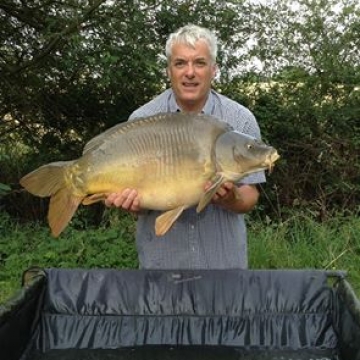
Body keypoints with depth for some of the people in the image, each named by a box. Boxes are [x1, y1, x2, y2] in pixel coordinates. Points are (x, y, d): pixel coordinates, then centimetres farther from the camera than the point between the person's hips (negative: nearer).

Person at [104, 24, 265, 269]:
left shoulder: (241, 120, -9)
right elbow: (133, 190, -5)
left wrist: (230, 197, -29)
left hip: (224, 257, 0)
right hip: (160, 258, 0)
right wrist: (135, 201, -28)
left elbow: (249, 200, -7)